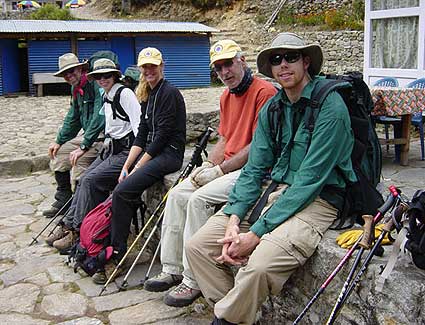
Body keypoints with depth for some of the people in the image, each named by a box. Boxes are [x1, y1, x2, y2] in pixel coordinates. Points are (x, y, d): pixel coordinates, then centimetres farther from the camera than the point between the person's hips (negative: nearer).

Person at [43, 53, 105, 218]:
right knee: (58, 155, 12)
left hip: (102, 135, -10)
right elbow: (72, 118, 23)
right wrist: (59, 141, 17)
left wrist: (83, 146, -28)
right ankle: (63, 202, 23)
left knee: (79, 162, -20)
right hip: (87, 134, 10)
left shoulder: (96, 85, -18)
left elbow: (99, 118, -27)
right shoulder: (76, 89, 12)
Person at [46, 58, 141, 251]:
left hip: (127, 150, -9)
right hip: (112, 149, 9)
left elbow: (139, 123, -21)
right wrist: (108, 144, 11)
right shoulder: (106, 97, 15)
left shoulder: (124, 93, -13)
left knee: (91, 180, -17)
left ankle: (78, 232, -10)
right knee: (84, 180, -2)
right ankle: (68, 225, 4)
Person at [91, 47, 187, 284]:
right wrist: (126, 167, 2)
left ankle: (116, 256, -13)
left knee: (122, 192, -22)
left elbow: (162, 135, -15)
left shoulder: (169, 93, -10)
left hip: (169, 153, -9)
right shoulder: (148, 95, 17)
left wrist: (138, 167, -15)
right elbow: (142, 135, 13)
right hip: (152, 152, 9)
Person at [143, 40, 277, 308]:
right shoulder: (226, 97, 16)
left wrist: (219, 169, -17)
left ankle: (193, 281, -15)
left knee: (199, 199, -25)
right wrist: (207, 165, 1)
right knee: (177, 195, -2)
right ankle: (172, 270, 6)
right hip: (226, 167, 9)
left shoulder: (264, 92, -14)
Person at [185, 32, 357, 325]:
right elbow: (254, 169, 6)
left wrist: (256, 233, -20)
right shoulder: (271, 108, 10)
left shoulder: (330, 106, -13)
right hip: (274, 192, 7)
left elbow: (309, 180, -19)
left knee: (260, 264, -33)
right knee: (197, 246, -4)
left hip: (316, 200, -7)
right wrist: (234, 220, -11)